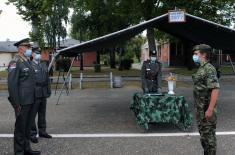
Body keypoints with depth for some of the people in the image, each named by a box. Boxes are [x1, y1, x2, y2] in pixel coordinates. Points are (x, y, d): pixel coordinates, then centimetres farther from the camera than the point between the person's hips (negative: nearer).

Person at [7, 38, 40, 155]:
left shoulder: (27, 61, 14)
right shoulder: (15, 62, -13)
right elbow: (12, 84, -18)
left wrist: (32, 99, 14)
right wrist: (16, 104, -19)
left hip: (30, 101, 8)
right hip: (21, 102, -8)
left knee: (27, 126, 18)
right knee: (20, 127, 3)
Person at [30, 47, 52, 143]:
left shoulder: (44, 65, 15)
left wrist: (48, 90, 12)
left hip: (43, 94, 7)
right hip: (34, 95, -6)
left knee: (42, 114, 15)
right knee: (32, 115, 0)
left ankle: (42, 131, 26)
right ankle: (32, 134, 10)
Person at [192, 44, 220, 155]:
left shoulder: (209, 69, -17)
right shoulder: (201, 69, 12)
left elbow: (215, 89, -24)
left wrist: (210, 109, -26)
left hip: (207, 109, -9)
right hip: (200, 109, 9)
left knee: (209, 134, 1)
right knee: (203, 133, 17)